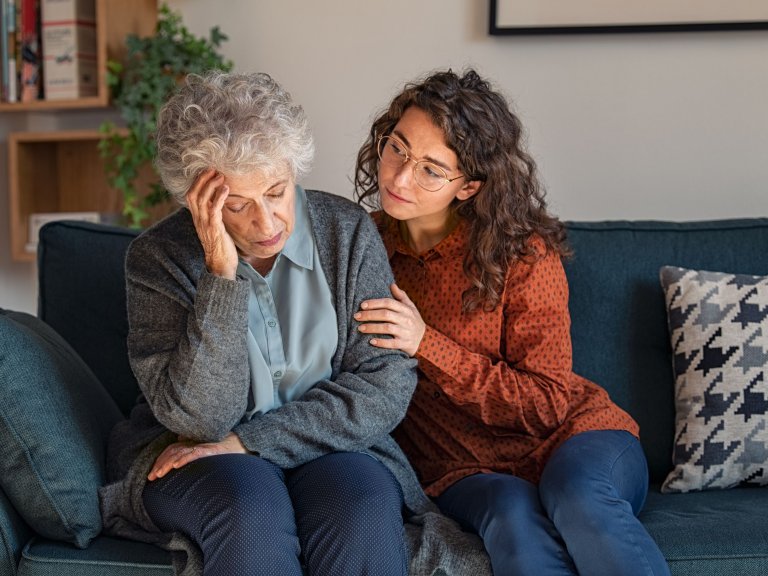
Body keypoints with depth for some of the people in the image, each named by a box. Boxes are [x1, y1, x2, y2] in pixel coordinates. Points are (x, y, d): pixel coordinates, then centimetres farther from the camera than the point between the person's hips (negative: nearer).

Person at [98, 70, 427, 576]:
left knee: (364, 502, -31)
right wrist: (221, 275, -26)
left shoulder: (349, 232, -5)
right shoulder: (157, 258, -10)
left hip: (325, 446, 1)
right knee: (250, 504, -33)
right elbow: (199, 419, -17)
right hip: (191, 459, -1)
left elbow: (386, 386, -9)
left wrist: (247, 440, -16)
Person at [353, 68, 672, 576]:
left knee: (576, 498, -37)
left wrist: (425, 343, -19)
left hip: (571, 438, -1)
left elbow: (547, 404, -11)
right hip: (465, 466, 2)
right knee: (513, 515, -34)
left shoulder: (522, 252, -8)